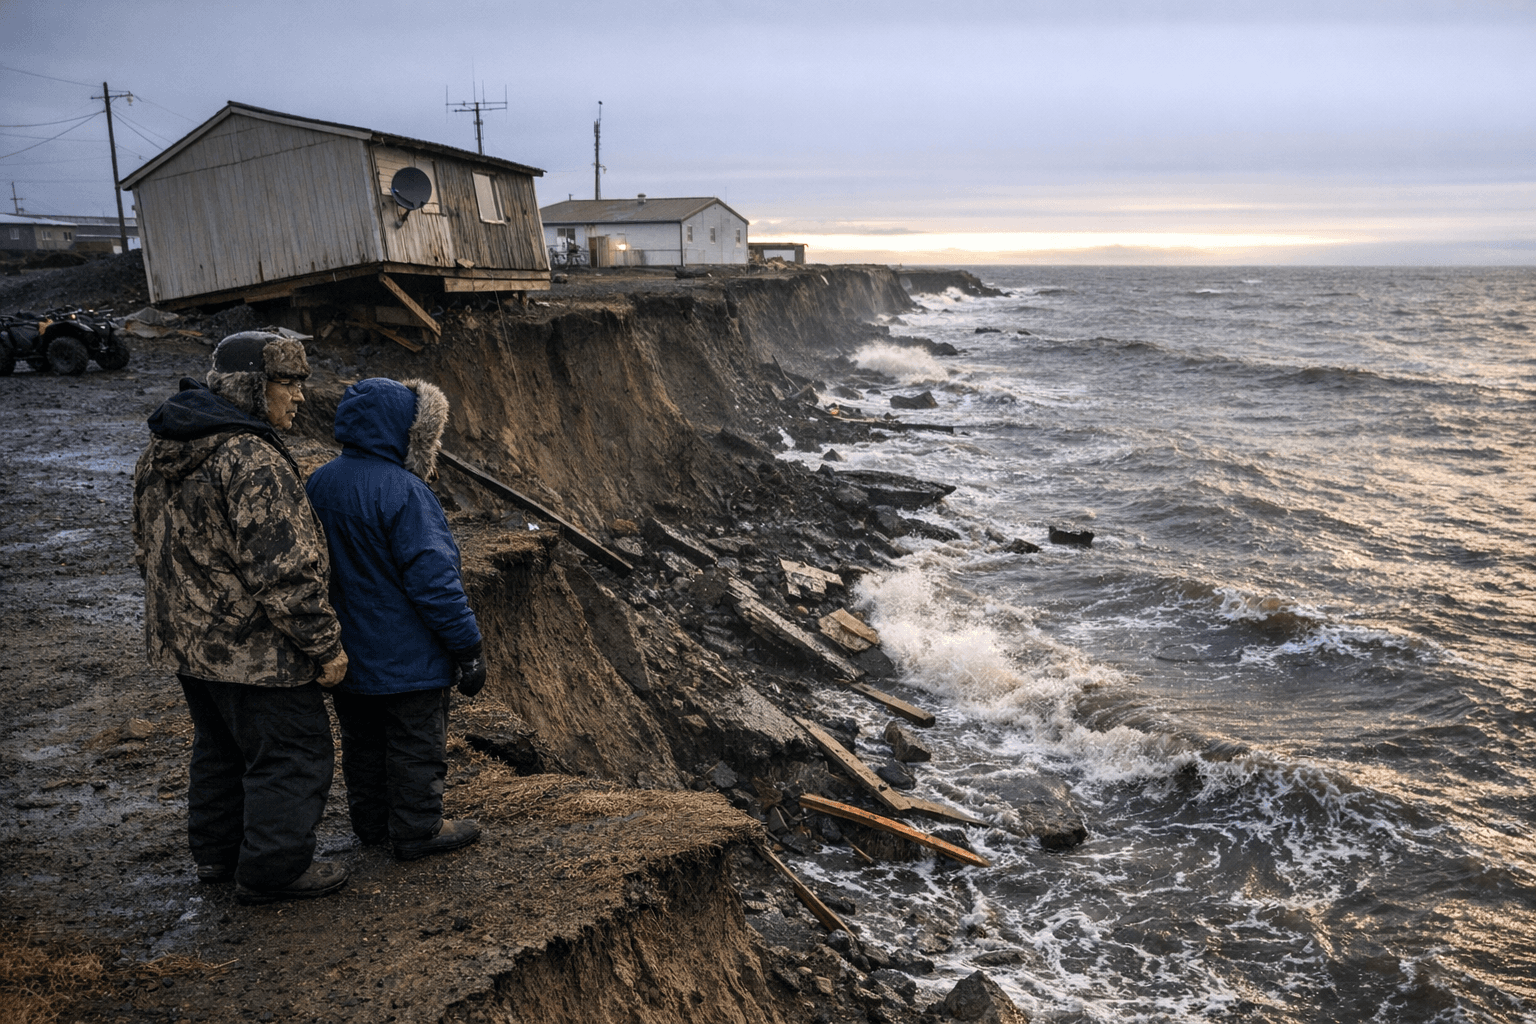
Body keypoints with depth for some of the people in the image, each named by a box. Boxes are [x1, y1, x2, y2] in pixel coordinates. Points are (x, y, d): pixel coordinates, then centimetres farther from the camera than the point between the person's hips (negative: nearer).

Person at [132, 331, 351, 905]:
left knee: (221, 746, 23)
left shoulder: (161, 453, 8)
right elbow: (284, 571, -26)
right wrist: (326, 645, -18)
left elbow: (148, 547, 18)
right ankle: (272, 871, 14)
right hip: (251, 646, -10)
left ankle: (216, 853, 36)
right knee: (292, 754, 4)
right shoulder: (253, 461, -25)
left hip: (186, 637, 10)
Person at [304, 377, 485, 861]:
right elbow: (433, 578, -24)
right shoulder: (402, 492, -24)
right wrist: (468, 645, -16)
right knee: (416, 746, 9)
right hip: (407, 658, -8)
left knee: (363, 741, 20)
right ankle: (417, 832, 20)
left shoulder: (320, 483, 2)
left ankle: (371, 823, 35)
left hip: (345, 654, 8)